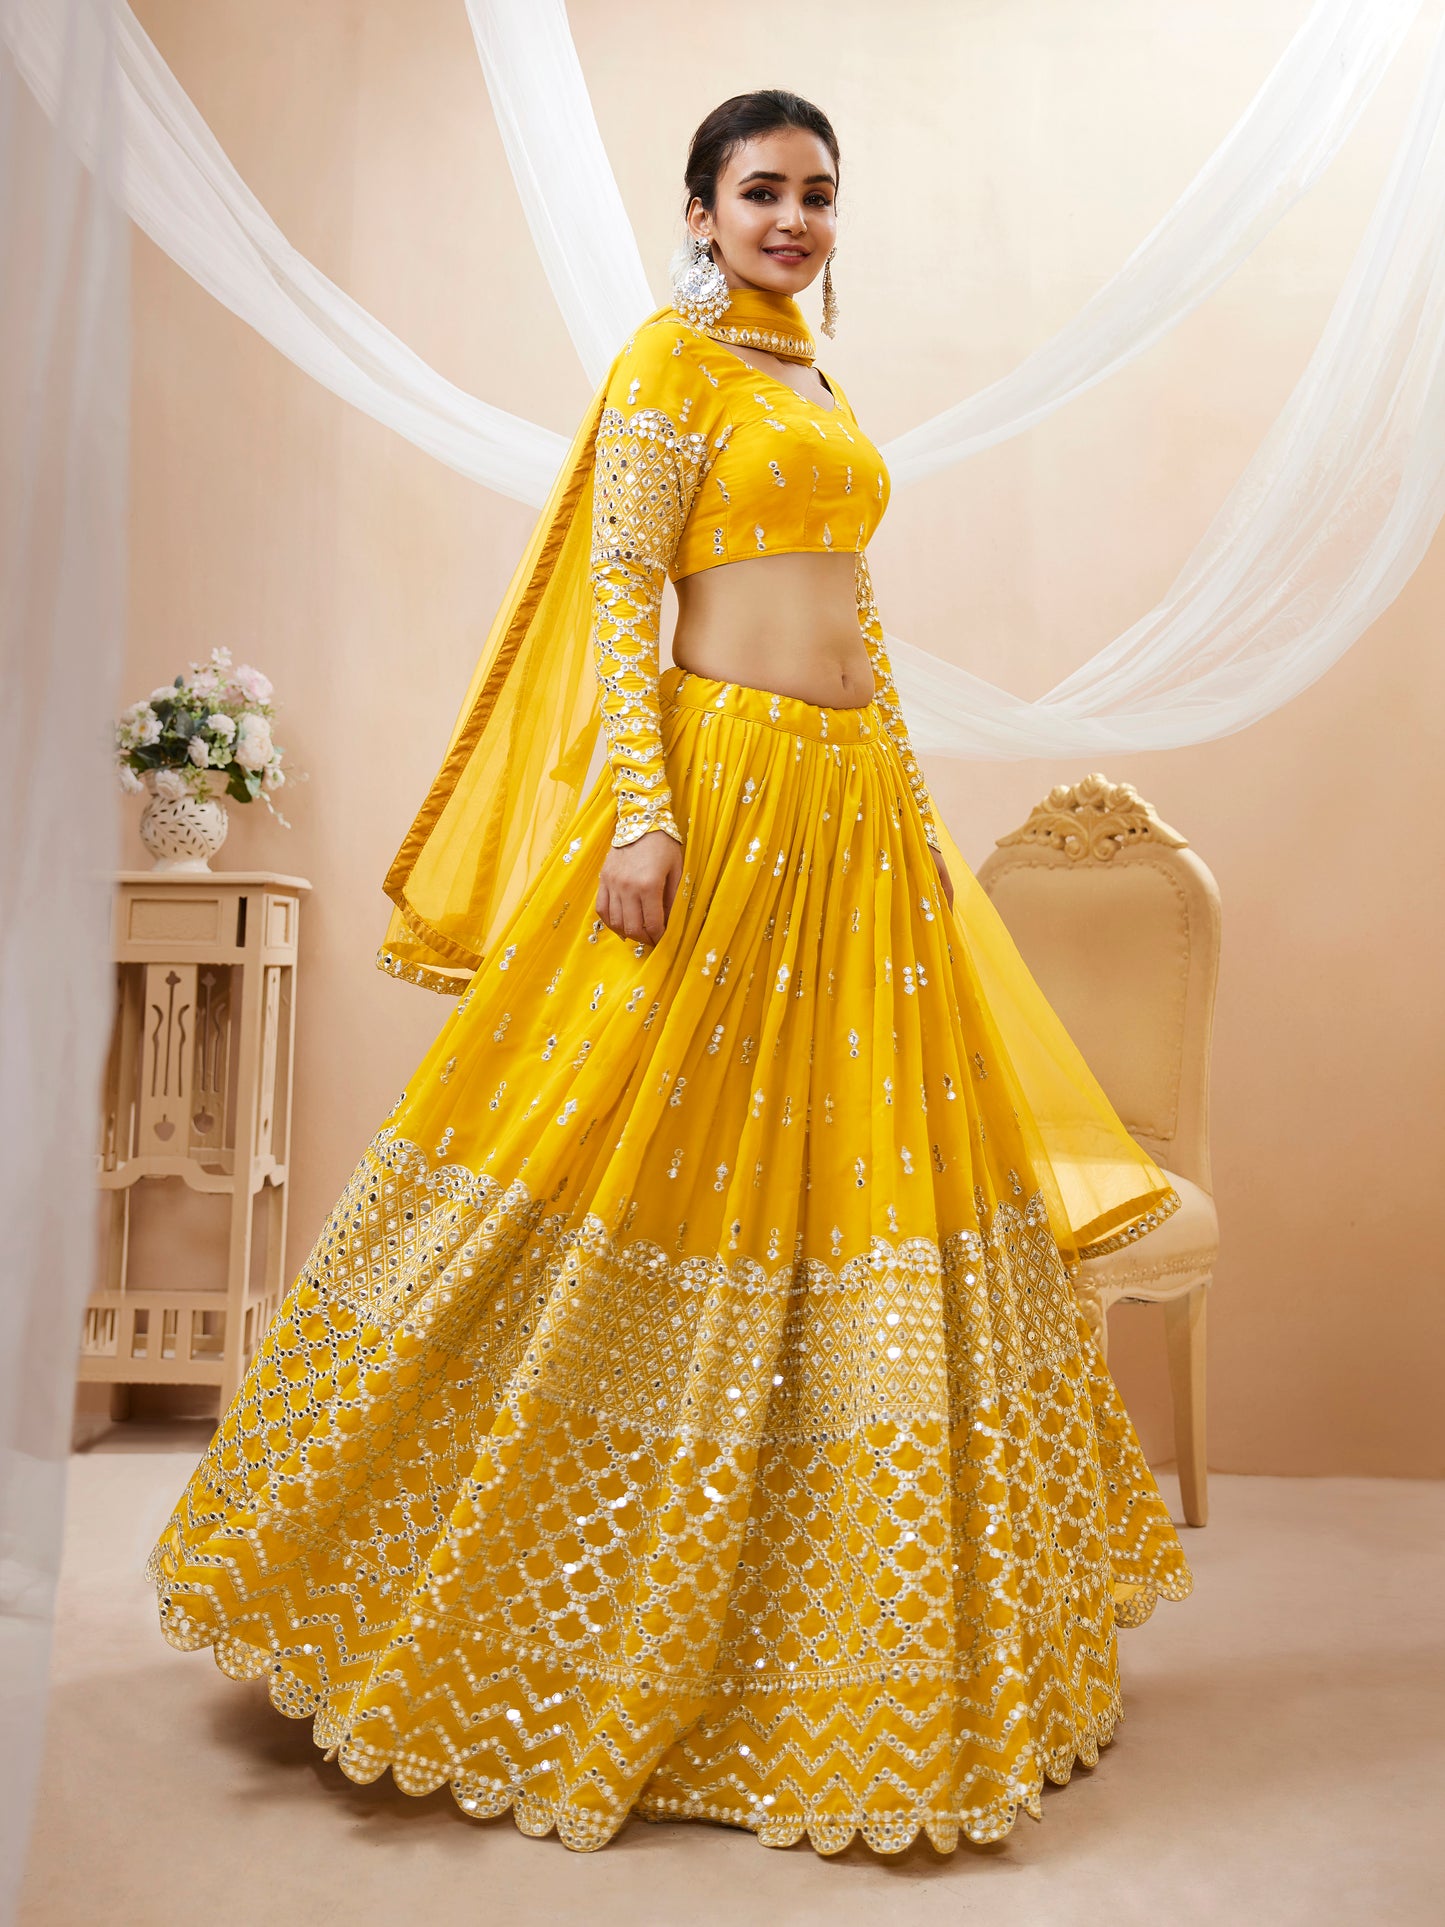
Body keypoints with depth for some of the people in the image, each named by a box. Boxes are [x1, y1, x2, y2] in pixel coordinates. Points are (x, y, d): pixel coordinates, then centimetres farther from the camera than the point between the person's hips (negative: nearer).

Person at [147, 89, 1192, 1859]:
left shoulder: (822, 385, 23)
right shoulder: (666, 360, 0)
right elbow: (615, 594, -9)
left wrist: (918, 818, 17)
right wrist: (640, 816, -20)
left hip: (853, 806, 8)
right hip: (720, 783, -8)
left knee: (870, 1167, 10)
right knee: (640, 1156, -4)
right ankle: (460, 1584, 18)